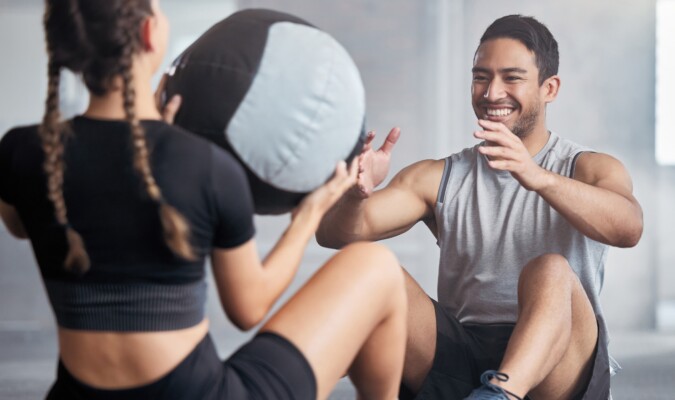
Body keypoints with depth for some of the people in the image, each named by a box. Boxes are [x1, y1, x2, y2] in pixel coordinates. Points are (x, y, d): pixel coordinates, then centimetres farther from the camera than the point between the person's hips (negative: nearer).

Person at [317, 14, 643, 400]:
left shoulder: (589, 169, 7)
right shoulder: (439, 178, 15)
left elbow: (629, 229, -18)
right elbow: (334, 234, 1)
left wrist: (538, 177, -35)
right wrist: (356, 192, -23)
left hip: (559, 363, -2)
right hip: (458, 361, 3)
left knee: (550, 271, -32)